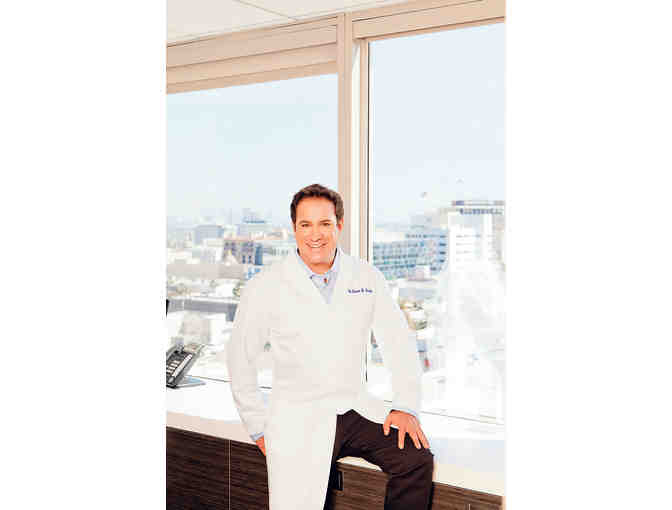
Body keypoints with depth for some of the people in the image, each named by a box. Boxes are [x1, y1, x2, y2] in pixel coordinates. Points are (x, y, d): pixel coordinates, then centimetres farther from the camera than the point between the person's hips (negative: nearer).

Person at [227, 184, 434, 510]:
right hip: (298, 420, -2)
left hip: (357, 409, 3)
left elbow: (399, 344, 6)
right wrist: (258, 428, 2)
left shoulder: (367, 278, 5)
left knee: (417, 459, -17)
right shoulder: (265, 288, -3)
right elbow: (240, 360, 3)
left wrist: (406, 406, -5)